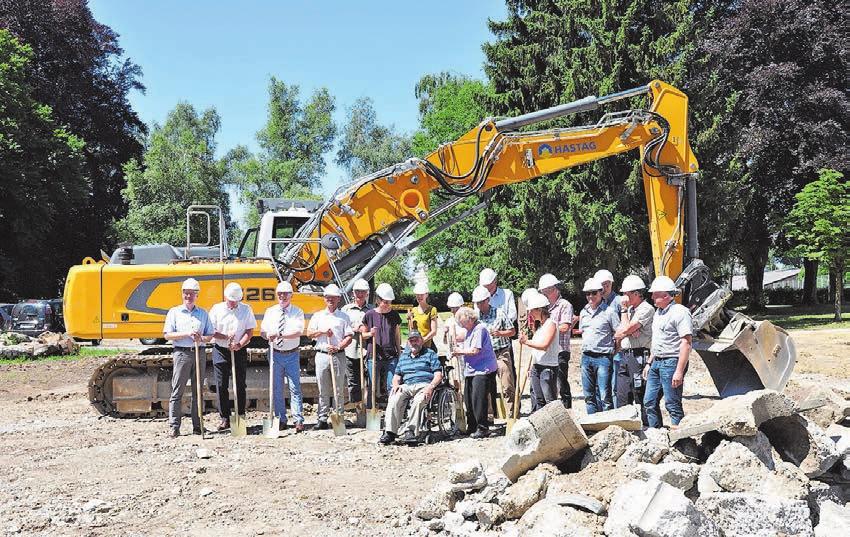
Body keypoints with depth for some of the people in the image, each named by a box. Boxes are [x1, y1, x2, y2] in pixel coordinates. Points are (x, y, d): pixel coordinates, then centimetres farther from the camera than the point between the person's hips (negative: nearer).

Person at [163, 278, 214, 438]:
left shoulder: (203, 313, 13)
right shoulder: (174, 312, 5)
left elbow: (210, 335, 15)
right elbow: (167, 335, -2)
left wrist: (201, 338, -7)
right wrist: (187, 334, -14)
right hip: (181, 353, -3)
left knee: (198, 391, 6)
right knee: (177, 392, -5)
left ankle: (198, 426, 12)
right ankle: (174, 427, -2)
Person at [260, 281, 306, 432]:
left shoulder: (297, 312, -1)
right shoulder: (270, 312, 8)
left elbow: (298, 332, -15)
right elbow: (263, 331, 6)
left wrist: (280, 335, -27)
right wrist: (268, 335, -18)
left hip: (292, 355, -3)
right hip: (276, 354, 3)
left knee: (295, 388, -4)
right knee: (277, 389, 6)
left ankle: (298, 421, -2)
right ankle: (281, 420, 14)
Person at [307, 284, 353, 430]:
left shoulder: (344, 317, 8)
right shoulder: (317, 316, 14)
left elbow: (349, 337, 2)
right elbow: (309, 333, 7)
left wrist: (338, 347, -12)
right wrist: (322, 331, -8)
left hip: (338, 355, -1)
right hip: (322, 356, 1)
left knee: (338, 390, 1)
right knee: (323, 390, 4)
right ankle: (322, 419, 8)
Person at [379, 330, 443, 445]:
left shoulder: (430, 354, 14)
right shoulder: (403, 356, 27)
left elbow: (438, 375, 5)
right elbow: (397, 376, 25)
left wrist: (431, 387, -13)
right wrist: (396, 384, 1)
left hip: (424, 385, -3)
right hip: (406, 386, 3)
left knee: (419, 400, -37)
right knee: (394, 399, -29)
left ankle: (410, 431, -35)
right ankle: (389, 432, -35)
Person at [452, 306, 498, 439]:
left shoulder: (480, 329, -14)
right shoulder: (470, 330, 17)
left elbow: (474, 350, -19)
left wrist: (461, 351, -6)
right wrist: (460, 348, 6)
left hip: (483, 370, -10)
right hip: (471, 370, 10)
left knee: (478, 399, -11)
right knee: (468, 399, 11)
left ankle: (482, 428, -4)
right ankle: (472, 427, 23)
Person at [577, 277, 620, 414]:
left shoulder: (609, 311, -5)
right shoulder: (584, 312, 13)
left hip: (603, 357, -6)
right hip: (586, 357, 6)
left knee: (604, 395, -7)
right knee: (589, 395, 11)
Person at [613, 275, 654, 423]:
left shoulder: (646, 309, -9)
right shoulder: (630, 309, 20)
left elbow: (626, 329, -17)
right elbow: (623, 330, 13)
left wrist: (624, 309, -5)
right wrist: (630, 331, -9)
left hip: (638, 356, -9)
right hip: (624, 356, 9)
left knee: (640, 397, -5)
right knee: (622, 397, 10)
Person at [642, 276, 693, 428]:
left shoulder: (680, 312, -12)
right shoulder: (658, 313, 16)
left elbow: (686, 343, -17)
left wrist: (679, 371, -22)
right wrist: (649, 363, 21)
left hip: (671, 363, -9)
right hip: (656, 363, 9)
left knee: (673, 404, -4)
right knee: (649, 402, 10)